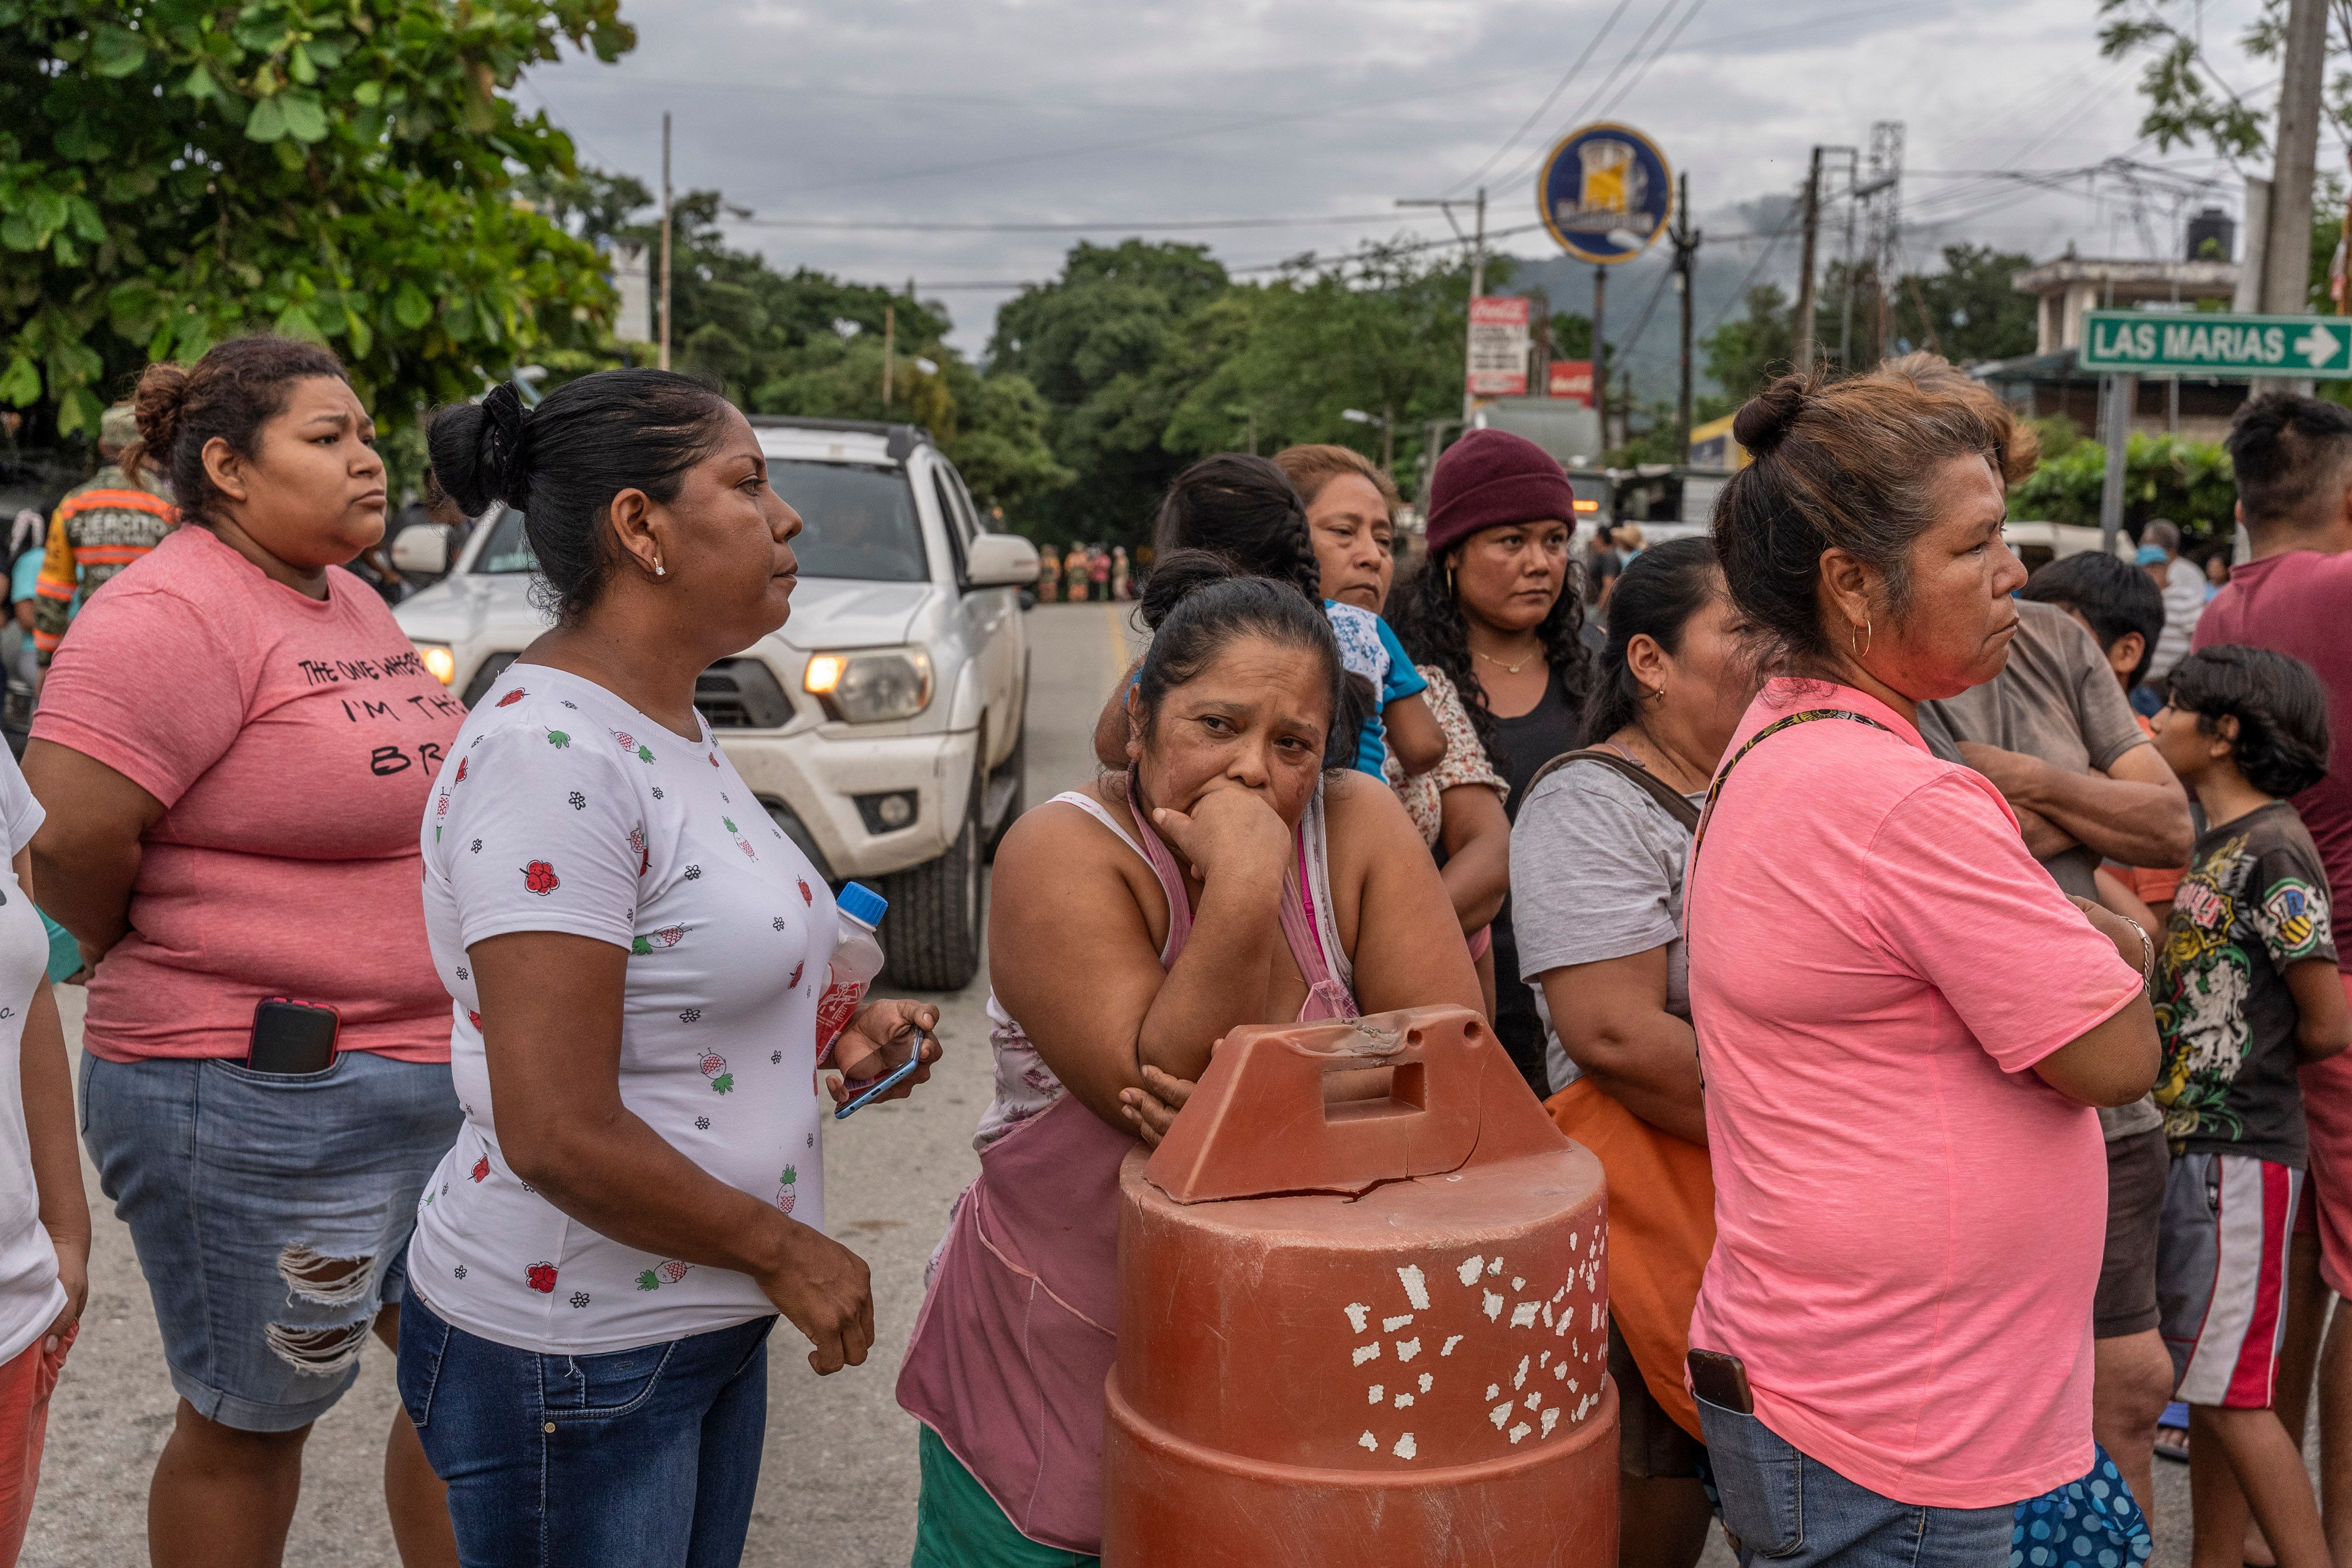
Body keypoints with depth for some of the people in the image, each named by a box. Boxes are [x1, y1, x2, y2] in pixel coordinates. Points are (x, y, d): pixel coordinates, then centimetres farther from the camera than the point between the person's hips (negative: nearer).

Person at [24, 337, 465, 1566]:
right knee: (249, 1424, 9)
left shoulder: (350, 601, 12)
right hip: (261, 1103, -8)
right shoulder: (173, 614, -16)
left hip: (441, 1080, 9)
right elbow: (69, 840, -24)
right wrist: (147, 968, -7)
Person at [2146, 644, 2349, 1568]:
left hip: (2240, 1154, -9)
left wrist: (2251, 1060, 1)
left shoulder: (2273, 851, -15)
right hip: (2192, 1145, 9)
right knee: (2209, 1386, 15)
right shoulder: (2211, 843, 12)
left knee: (2231, 1394, -4)